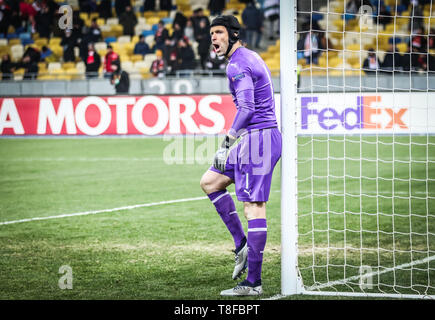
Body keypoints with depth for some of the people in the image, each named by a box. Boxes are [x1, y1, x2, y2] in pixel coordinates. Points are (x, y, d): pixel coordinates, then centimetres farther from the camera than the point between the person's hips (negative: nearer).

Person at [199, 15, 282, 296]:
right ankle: (242, 244, 13)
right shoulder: (252, 58, 19)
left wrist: (228, 143, -21)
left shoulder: (238, 65, -12)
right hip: (256, 138, 11)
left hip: (258, 137, -11)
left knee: (254, 207, -10)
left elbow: (247, 108, -22)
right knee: (210, 182, 17)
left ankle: (253, 282, -10)